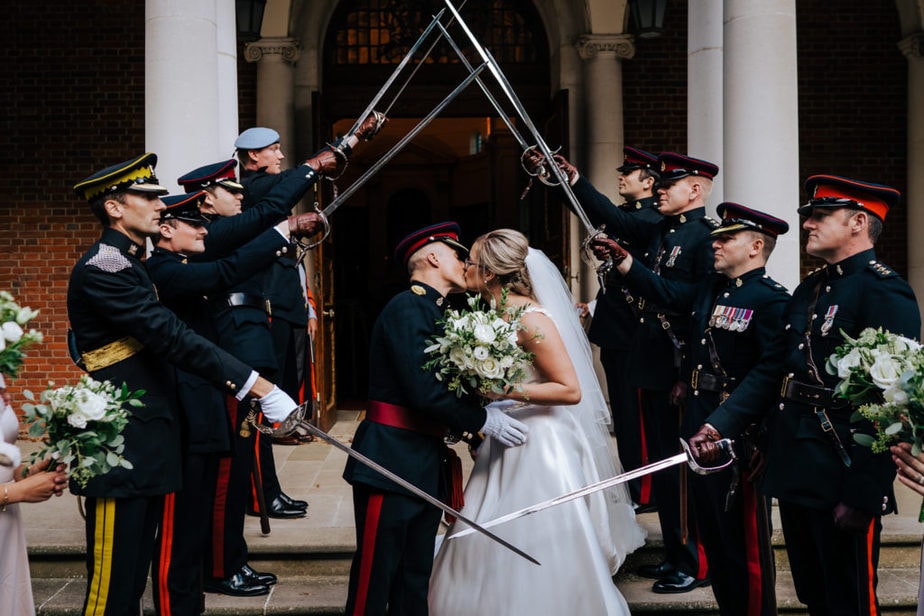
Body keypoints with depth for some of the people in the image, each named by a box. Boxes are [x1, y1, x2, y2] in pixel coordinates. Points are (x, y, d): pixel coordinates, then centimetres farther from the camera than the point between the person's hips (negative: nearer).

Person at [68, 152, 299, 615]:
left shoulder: (127, 264, 16)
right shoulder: (102, 267, -16)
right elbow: (171, 336, -24)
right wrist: (258, 386, -27)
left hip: (146, 443, 10)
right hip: (121, 448, -10)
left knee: (135, 576, 16)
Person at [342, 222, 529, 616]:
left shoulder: (435, 311, 15)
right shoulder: (408, 307, -13)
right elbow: (422, 389, -22)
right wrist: (483, 420, -14)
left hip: (426, 464, 9)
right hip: (393, 460, -9)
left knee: (416, 576, 13)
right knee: (375, 574, -2)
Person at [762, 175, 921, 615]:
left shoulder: (885, 290, -13)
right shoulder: (808, 289, 14)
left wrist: (861, 495, -22)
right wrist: (770, 451, 13)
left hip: (841, 477, -8)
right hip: (795, 471, 8)